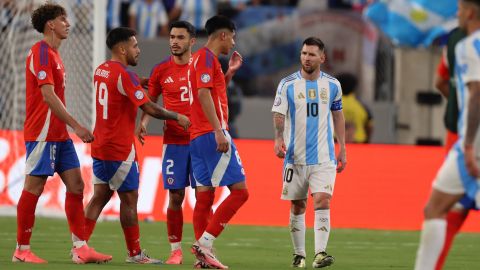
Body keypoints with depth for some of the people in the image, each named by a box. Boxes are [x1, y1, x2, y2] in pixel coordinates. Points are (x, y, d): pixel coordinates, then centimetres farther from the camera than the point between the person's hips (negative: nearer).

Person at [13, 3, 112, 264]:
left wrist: (72, 128, 19)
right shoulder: (41, 52, -12)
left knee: (75, 185, 5)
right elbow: (48, 96, -19)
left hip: (59, 134, 10)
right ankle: (22, 250, 0)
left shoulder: (52, 54, 18)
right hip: (42, 133, -10)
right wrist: (76, 126, -19)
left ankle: (80, 248, 4)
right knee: (34, 187, -5)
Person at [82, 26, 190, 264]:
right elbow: (150, 108, -17)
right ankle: (135, 254, 5)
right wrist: (177, 117, -4)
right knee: (129, 199, 0)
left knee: (100, 196, 9)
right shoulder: (124, 75, -16)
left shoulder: (101, 71, 10)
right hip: (120, 149, -8)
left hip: (100, 146, 8)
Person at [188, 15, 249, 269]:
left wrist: (230, 72, 24)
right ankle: (204, 242, -16)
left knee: (205, 197, 6)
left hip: (198, 138, 10)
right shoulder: (206, 57, -9)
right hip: (211, 134, -10)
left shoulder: (202, 58, 20)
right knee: (239, 190, -10)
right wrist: (219, 131, -25)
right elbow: (204, 94, -20)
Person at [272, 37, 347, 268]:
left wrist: (342, 148, 14)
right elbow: (278, 114, -8)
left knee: (322, 200, -16)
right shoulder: (288, 84, -1)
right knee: (297, 207, 5)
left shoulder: (332, 85, 5)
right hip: (295, 157, 0)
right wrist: (278, 139, -27)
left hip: (324, 157, 0)